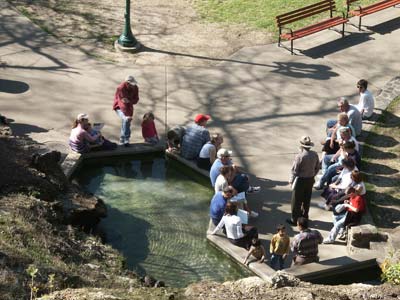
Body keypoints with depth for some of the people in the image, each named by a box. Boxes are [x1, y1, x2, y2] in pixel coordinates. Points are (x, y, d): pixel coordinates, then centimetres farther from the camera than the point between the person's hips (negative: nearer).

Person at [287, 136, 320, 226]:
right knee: (307, 199, 20)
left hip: (300, 180, -6)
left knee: (297, 201, 6)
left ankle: (295, 219, 13)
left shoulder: (300, 156, -23)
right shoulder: (315, 155, -4)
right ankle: (305, 216, 33)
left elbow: (295, 170, -17)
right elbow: (317, 168, 6)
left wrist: (291, 180, -3)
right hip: (310, 180, 6)